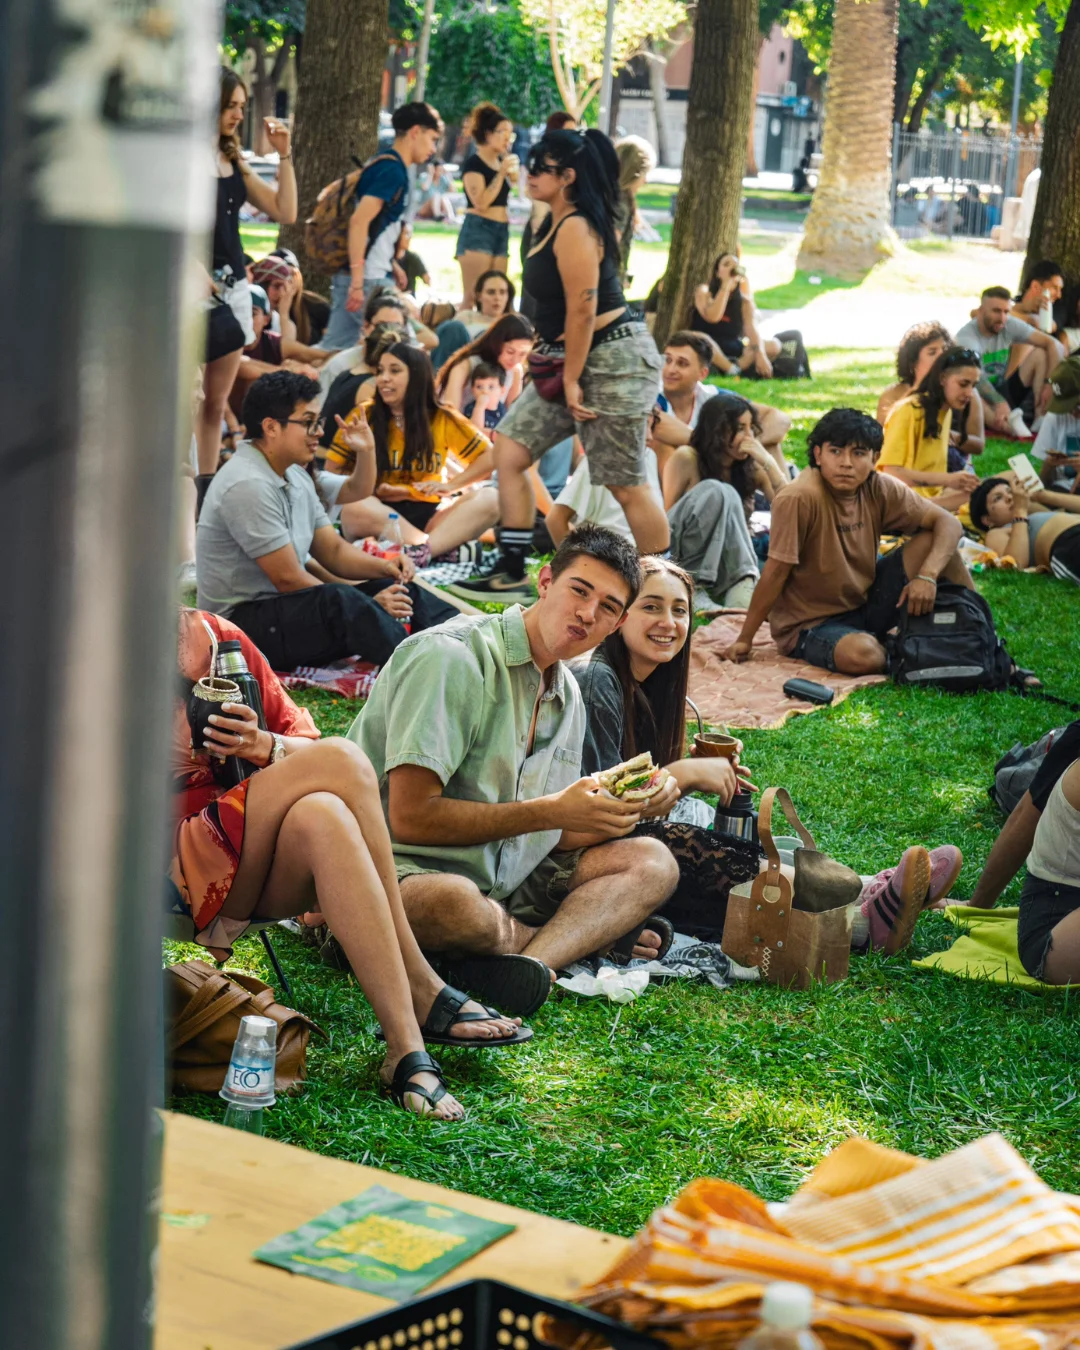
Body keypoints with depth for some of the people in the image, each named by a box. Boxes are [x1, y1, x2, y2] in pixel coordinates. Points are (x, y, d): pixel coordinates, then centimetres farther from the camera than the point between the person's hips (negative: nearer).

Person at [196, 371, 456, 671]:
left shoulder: (295, 477, 12)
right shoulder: (248, 485, -19)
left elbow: (333, 550, 14)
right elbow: (287, 577, -20)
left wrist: (384, 566, -6)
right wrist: (370, 605, -16)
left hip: (285, 607, 10)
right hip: (241, 621, -10)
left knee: (396, 588, -2)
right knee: (341, 600, -35)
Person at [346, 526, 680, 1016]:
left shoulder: (568, 696, 12)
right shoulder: (452, 657, -16)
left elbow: (547, 839, 14)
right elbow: (411, 819, -23)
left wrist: (609, 816, -8)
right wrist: (551, 811, -19)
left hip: (500, 881, 9)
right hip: (404, 872, -8)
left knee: (651, 863, -4)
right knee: (456, 904, -42)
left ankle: (533, 958, -28)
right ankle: (591, 931, -10)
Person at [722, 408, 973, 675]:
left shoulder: (880, 490, -8)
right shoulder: (798, 499, -25)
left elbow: (948, 524, -6)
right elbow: (776, 572, -21)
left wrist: (926, 577, -24)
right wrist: (744, 640, -15)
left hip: (864, 603, 6)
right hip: (810, 624, -6)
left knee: (931, 540, -10)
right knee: (863, 654, -37)